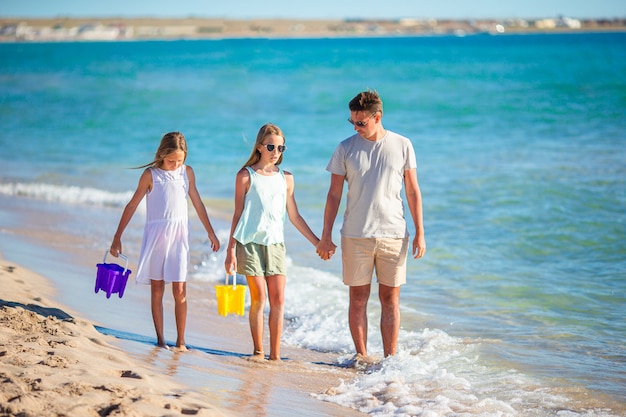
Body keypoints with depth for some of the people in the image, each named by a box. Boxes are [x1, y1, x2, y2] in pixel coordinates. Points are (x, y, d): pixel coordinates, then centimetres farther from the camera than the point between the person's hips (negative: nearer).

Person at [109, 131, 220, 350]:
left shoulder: (187, 172, 3)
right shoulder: (151, 174, -5)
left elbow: (198, 204, 13)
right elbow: (132, 206, -1)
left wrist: (211, 233, 18)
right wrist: (117, 238, -2)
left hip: (179, 235, 1)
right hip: (156, 234, -1)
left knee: (180, 290, -4)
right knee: (157, 288, 5)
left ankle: (181, 341, 1)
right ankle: (160, 338, 10)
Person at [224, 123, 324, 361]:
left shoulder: (286, 178, 11)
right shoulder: (246, 176, 1)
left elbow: (294, 216, 15)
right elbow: (238, 215, 2)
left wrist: (318, 242, 12)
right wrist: (231, 250, -2)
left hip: (276, 243, 3)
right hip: (250, 242, -3)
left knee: (278, 300, -3)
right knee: (258, 298, -7)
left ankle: (275, 355, 3)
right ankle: (258, 351, 6)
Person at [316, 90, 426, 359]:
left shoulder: (402, 146, 2)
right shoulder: (346, 148, 2)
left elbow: (413, 191, 7)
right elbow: (334, 194, 5)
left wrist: (420, 233, 2)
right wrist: (326, 235, 0)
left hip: (393, 234, 0)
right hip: (355, 235, 0)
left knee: (390, 298, 3)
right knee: (358, 297, 3)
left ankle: (390, 359, 7)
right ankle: (361, 356, 11)